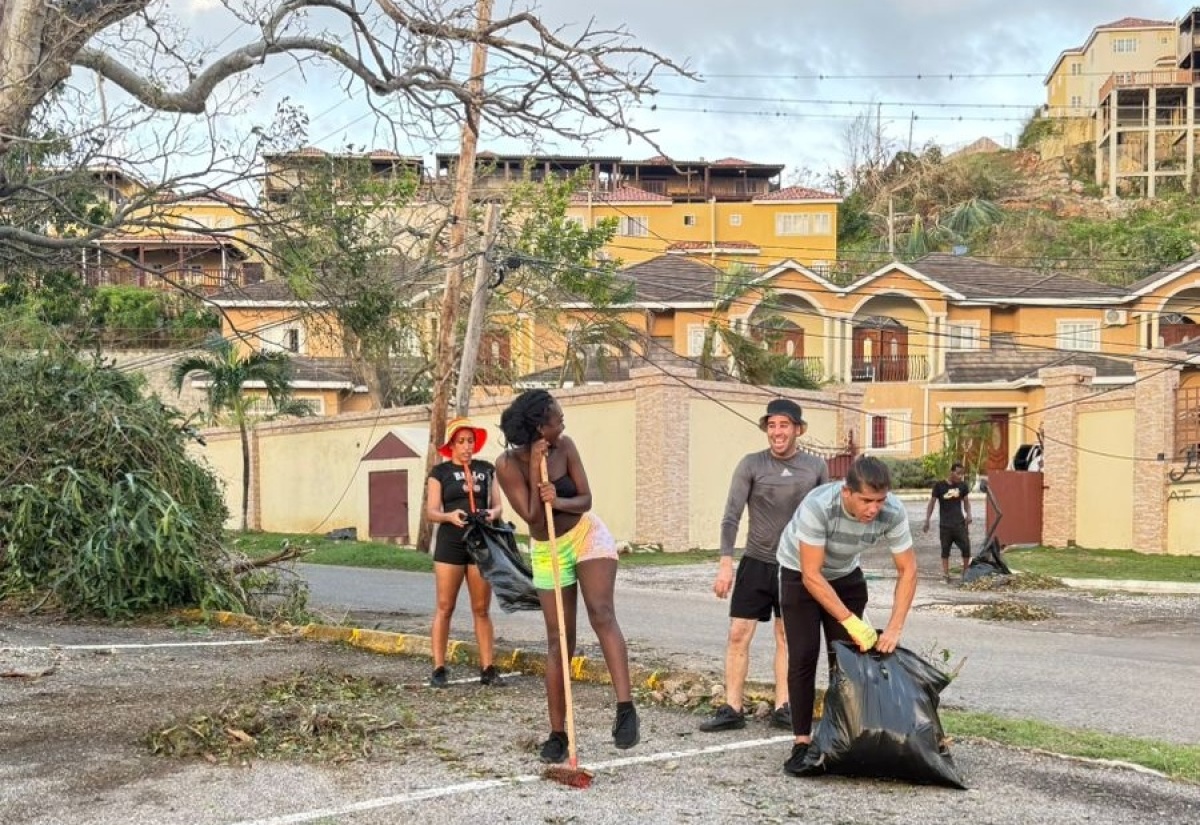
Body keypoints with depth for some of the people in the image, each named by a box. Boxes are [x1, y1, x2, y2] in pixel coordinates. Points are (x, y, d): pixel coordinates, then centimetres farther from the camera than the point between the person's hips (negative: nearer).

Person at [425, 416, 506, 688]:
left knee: (482, 609, 4)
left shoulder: (486, 469, 11)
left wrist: (493, 512, -13)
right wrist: (450, 516, -22)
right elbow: (431, 512, -2)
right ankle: (439, 669, 2)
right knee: (444, 608, -2)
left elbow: (498, 504, 11)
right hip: (450, 543, -2)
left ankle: (487, 668, 6)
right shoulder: (440, 472, 4)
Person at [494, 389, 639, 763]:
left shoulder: (565, 447, -11)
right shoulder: (508, 465, -17)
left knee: (601, 612, -25)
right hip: (547, 550, 0)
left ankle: (625, 707, -31)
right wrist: (535, 470, -25)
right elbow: (534, 519, -19)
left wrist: (560, 501, -28)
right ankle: (558, 733, 14)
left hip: (587, 534, 0)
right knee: (559, 642, 3)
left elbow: (585, 499, -8)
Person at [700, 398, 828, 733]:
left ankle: (782, 707, 17)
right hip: (756, 563, -1)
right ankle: (733, 709, 5)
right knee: (738, 635, -2)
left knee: (787, 638, 8)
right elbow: (731, 516, -7)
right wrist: (726, 563, -14)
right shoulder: (751, 464, -5)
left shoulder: (816, 467, 0)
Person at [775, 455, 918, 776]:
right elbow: (812, 576, -33)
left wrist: (894, 628, -24)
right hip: (799, 573, -3)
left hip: (845, 574, 4)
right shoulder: (817, 506, -39)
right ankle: (802, 742, -4)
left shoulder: (893, 512, -28)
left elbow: (908, 570, -17)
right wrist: (851, 622, -33)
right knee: (803, 656, -11)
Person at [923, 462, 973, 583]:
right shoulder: (939, 485, -7)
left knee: (966, 547, -4)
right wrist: (927, 520, -8)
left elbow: (966, 501, 14)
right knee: (945, 550, 5)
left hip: (960, 523, 2)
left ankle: (965, 572, 13)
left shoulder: (962, 486, 1)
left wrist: (968, 514, -5)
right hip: (945, 524, -2)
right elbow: (932, 503, -2)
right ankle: (946, 575, 11)